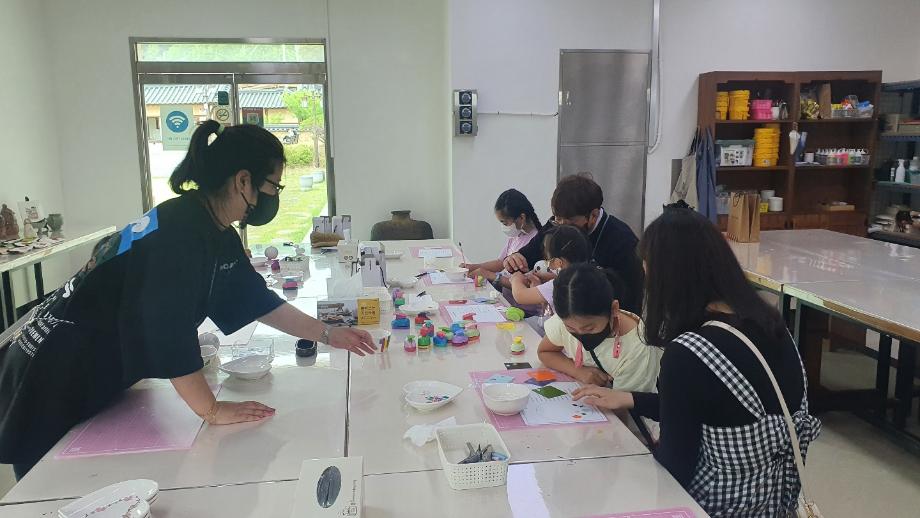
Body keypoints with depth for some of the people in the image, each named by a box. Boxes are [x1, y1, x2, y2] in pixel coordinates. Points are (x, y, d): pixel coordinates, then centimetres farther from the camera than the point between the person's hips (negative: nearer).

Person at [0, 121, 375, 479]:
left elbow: (256, 299, 9)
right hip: (58, 376, -8)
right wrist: (212, 410, -24)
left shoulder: (217, 233, 0)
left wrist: (327, 334, 9)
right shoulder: (180, 228, -29)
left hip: (104, 377, 9)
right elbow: (167, 329, -32)